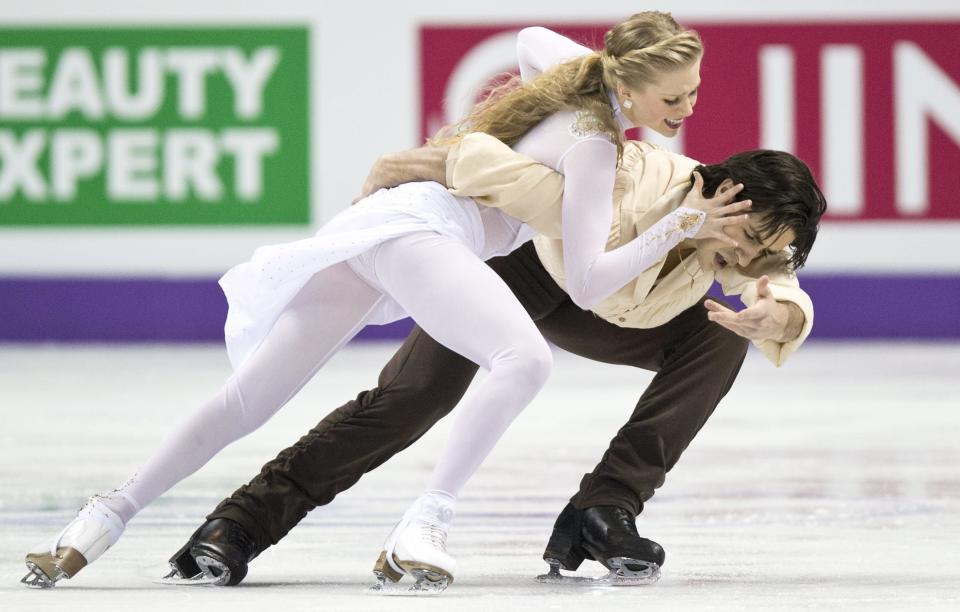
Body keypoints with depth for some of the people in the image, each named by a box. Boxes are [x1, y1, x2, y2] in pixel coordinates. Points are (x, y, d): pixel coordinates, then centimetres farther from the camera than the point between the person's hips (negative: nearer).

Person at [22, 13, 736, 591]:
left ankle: (113, 511, 6)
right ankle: (423, 526, -37)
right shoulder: (594, 144, -5)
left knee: (248, 398, 7)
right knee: (526, 359, -30)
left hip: (373, 222, 9)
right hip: (417, 230, -9)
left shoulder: (567, 86, 19)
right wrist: (676, 228, -12)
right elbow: (585, 283, -10)